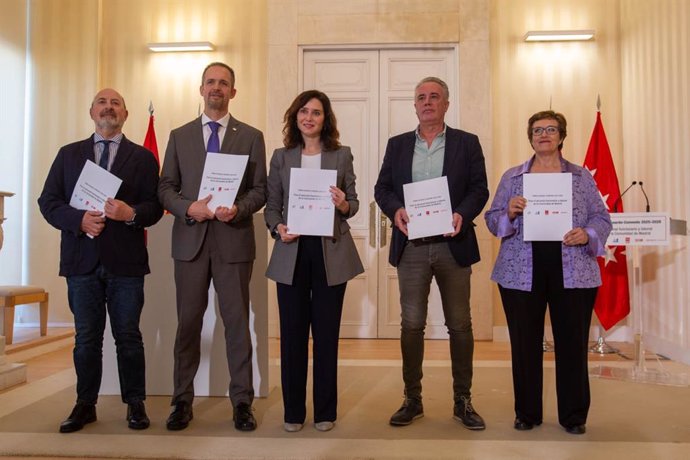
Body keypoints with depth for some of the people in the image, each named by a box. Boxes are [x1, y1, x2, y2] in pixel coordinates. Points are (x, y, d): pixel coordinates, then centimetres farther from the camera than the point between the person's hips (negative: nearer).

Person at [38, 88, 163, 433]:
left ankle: (135, 404, 18)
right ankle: (85, 405, 24)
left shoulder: (143, 157, 7)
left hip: (126, 262, -1)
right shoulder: (69, 154, 12)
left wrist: (132, 214, -21)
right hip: (82, 261, 2)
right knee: (86, 338, 11)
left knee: (129, 336, 6)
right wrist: (78, 220, -13)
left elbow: (155, 206, 0)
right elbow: (48, 201, 5)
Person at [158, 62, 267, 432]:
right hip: (190, 241, 2)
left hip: (234, 241, -1)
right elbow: (166, 188, 8)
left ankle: (242, 401, 16)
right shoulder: (179, 136, 12)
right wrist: (189, 208, -11)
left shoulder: (251, 137, 7)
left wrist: (238, 209, -16)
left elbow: (260, 189, 3)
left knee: (237, 322, 4)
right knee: (188, 322, 8)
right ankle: (182, 401, 21)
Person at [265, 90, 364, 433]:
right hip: (292, 253, 1)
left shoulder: (342, 155, 6)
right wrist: (278, 228, -11)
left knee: (326, 333, 6)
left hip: (331, 253, -1)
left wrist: (343, 205, -15)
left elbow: (353, 203, 7)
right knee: (292, 333, 6)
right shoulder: (281, 157, 8)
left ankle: (325, 411, 22)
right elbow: (271, 206, 8)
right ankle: (293, 410, 22)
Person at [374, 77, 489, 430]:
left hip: (453, 245, -1)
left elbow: (479, 188, 1)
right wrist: (395, 209, -12)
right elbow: (382, 187, 9)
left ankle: (462, 400, 21)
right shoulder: (397, 145, 12)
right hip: (411, 247, 1)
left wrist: (463, 214, -17)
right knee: (411, 324, 6)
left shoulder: (467, 143, 7)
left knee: (460, 325, 7)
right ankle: (412, 399, 20)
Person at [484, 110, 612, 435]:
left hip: (572, 272, 0)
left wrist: (587, 234, -13)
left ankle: (574, 415, 22)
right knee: (525, 343, 5)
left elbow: (602, 218, 8)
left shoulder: (582, 177, 9)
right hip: (522, 272, 0)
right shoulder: (511, 177, 10)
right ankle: (526, 413, 21)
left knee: (572, 343, 4)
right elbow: (492, 221, 8)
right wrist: (509, 213, -13)